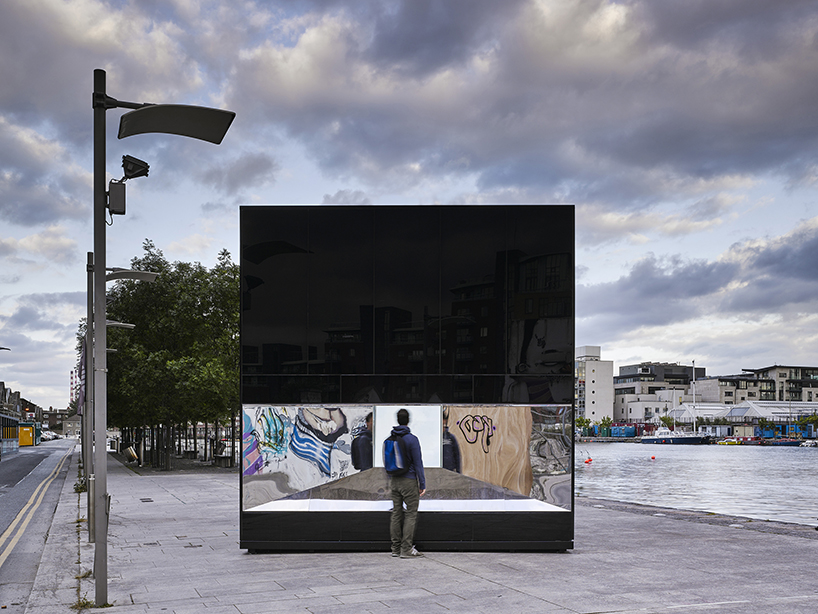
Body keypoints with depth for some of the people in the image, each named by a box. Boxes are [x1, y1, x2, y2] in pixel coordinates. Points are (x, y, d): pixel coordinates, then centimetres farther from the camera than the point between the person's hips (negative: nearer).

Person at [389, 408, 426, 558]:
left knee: (396, 514, 10)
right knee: (411, 515, -2)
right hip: (409, 481, -6)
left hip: (394, 481, 6)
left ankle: (396, 548, 13)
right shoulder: (412, 439, -12)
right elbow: (418, 463, -12)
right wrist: (422, 484, -8)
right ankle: (406, 549, -5)